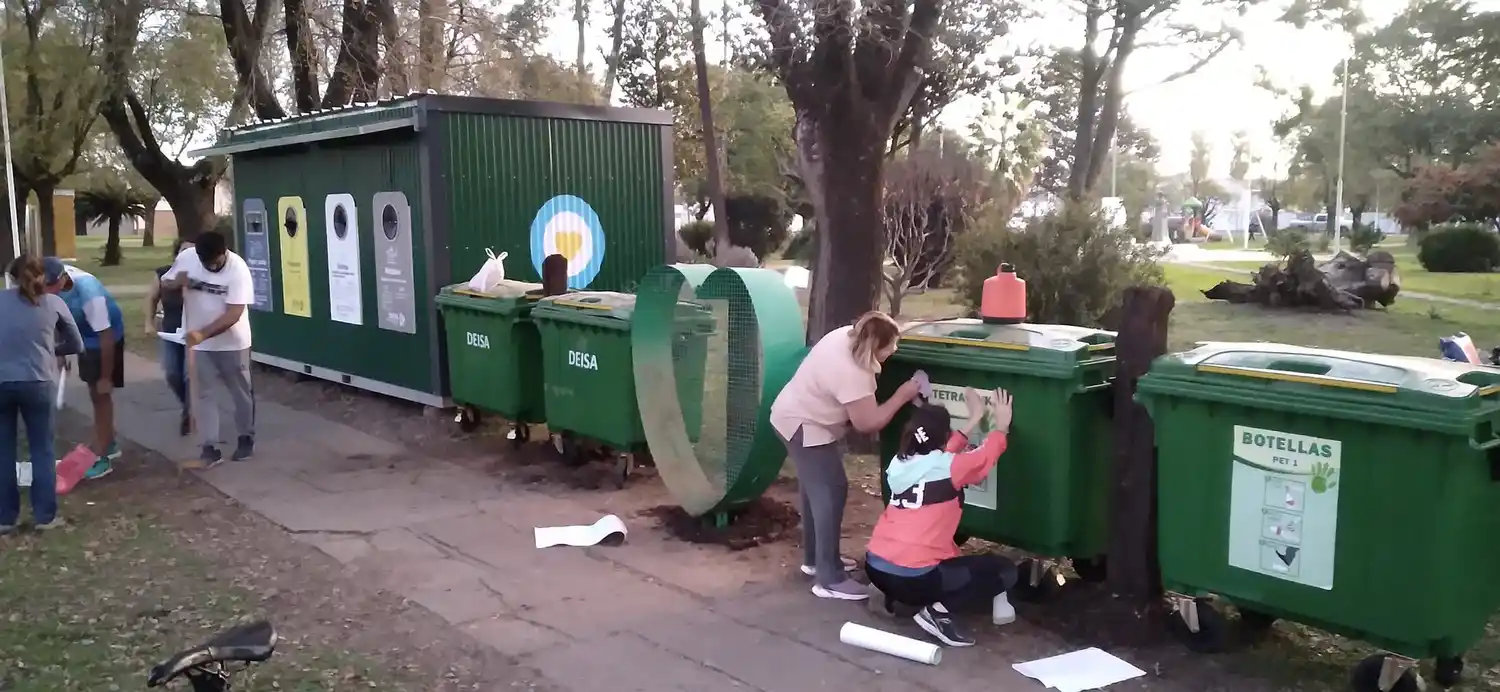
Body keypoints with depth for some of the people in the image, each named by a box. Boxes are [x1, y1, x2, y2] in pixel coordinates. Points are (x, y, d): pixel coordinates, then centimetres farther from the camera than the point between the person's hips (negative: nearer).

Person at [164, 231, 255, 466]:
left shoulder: (238, 268, -22)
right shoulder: (185, 258, -10)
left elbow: (233, 314, -26)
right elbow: (165, 284, 6)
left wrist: (203, 333, -35)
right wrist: (177, 282, -18)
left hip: (232, 342, -3)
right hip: (198, 343, 3)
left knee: (241, 392, 11)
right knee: (202, 395, 4)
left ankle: (246, 438, 29)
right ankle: (210, 447, 11)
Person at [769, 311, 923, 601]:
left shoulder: (847, 336, -6)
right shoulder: (853, 374, -32)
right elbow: (868, 423, -24)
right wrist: (902, 395, -16)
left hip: (796, 415, 11)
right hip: (804, 427, -11)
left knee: (817, 490, 20)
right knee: (831, 493, -11)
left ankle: (814, 559, 34)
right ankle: (829, 580, -8)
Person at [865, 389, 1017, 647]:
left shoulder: (899, 463, 7)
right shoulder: (949, 468, -8)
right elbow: (987, 453, 11)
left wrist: (974, 420, 33)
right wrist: (1001, 424, 30)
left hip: (875, 568, 7)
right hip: (915, 579, -7)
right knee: (1006, 571, 6)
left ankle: (893, 594, 17)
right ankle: (937, 611, -7)